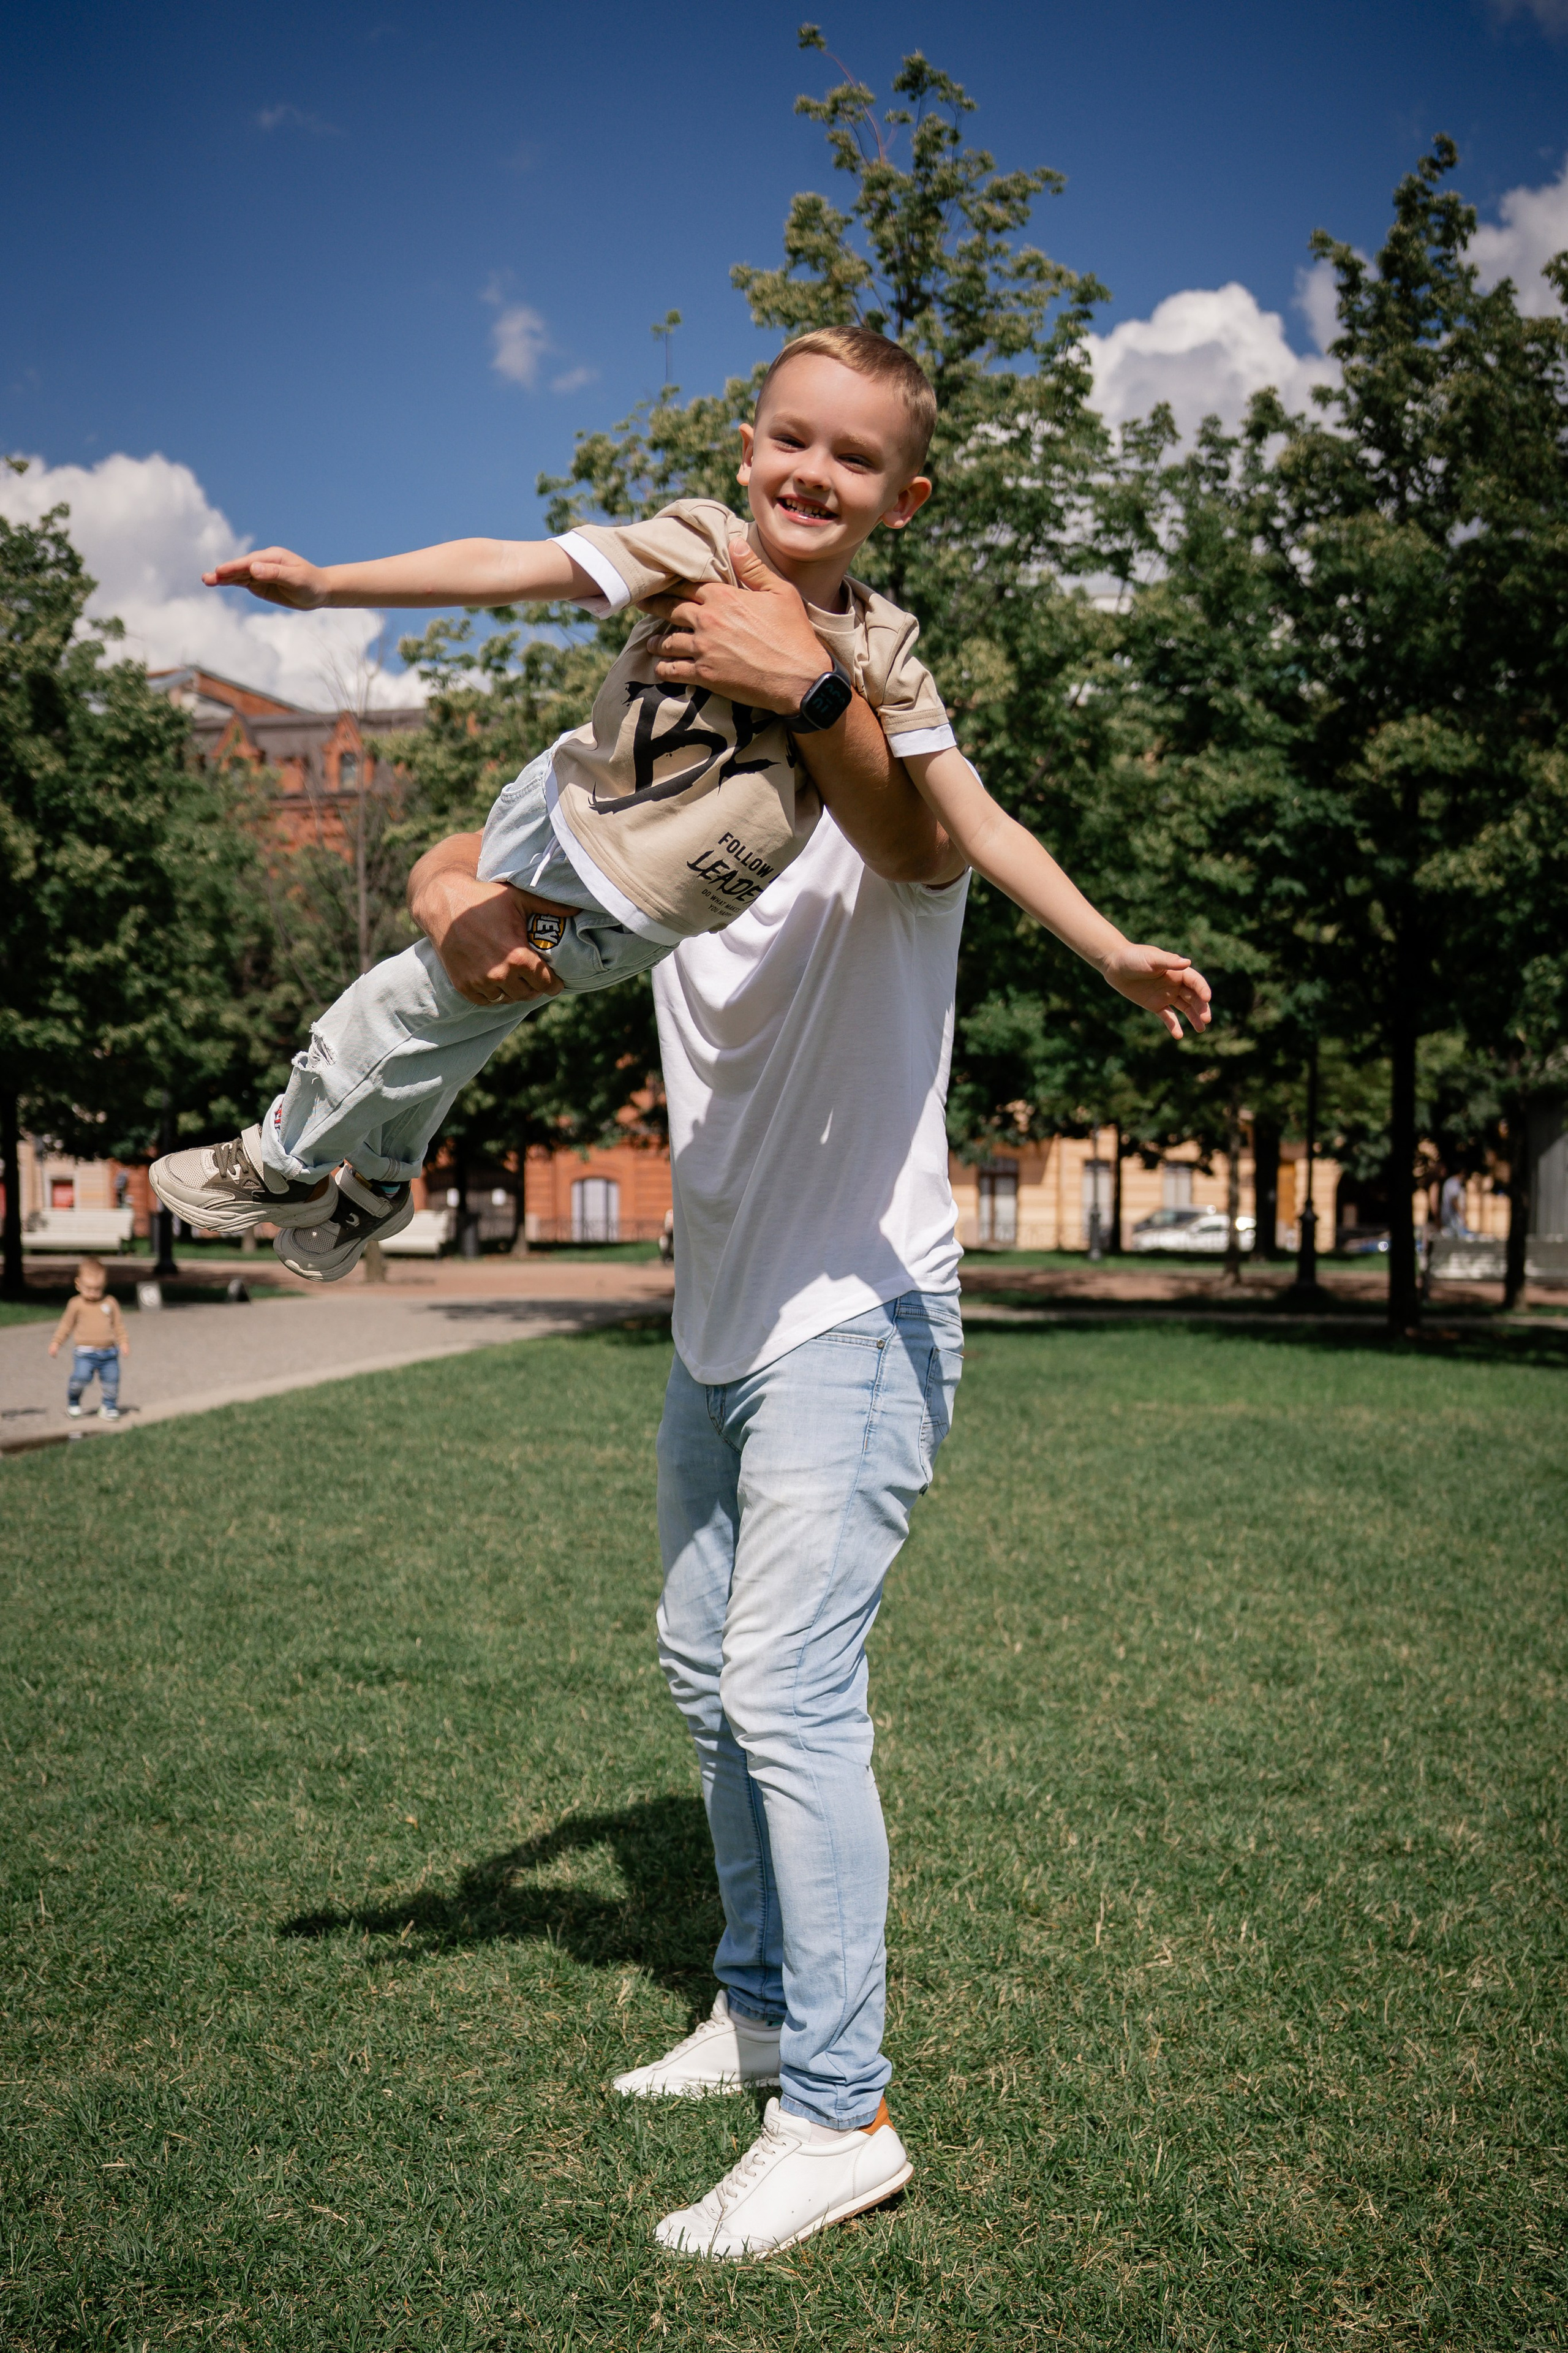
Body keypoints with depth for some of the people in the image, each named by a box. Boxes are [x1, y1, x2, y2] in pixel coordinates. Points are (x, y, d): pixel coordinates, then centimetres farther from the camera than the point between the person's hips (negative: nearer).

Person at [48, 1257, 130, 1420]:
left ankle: (110, 1407, 22)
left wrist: (124, 1342, 3)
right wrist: (56, 1343, 4)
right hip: (85, 1353, -2)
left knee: (111, 1381, 1)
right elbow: (66, 1325, 10)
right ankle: (73, 1403, 7)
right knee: (80, 1378, -19)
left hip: (108, 1353, 2)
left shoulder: (111, 1303, 6)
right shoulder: (76, 1305, 3)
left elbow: (118, 1325, 12)